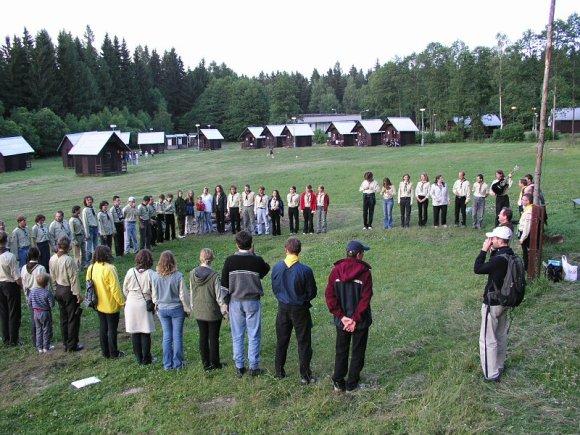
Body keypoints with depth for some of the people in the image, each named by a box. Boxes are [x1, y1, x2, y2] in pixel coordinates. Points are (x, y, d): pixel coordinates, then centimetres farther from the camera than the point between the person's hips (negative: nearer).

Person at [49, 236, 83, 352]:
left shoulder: (52, 259, -1)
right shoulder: (68, 260, -23)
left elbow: (52, 277, 8)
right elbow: (74, 279, -20)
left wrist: (55, 290, 19)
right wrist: (78, 294, -13)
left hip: (58, 290, 7)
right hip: (69, 291, -7)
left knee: (63, 318, 17)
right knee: (73, 318, 5)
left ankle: (66, 344, 26)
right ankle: (72, 345, 12)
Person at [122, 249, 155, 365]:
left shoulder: (130, 272, -7)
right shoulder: (150, 274, -13)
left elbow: (125, 289, 3)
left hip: (131, 304, 2)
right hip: (145, 305, -2)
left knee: (134, 333, 11)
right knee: (145, 333, 8)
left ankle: (139, 358, 18)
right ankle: (146, 358, 14)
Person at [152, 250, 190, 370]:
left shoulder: (155, 276, -8)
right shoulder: (178, 276, -17)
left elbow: (154, 295, 2)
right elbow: (183, 295, -9)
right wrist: (187, 309, 4)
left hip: (162, 309, 3)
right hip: (176, 308, -3)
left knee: (166, 336, 13)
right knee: (177, 336, 8)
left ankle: (167, 364, 19)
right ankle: (177, 363, 16)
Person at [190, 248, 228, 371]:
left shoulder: (192, 274, -4)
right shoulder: (214, 275, -19)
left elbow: (191, 292, 6)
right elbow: (219, 294, -14)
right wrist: (224, 307, 0)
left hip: (198, 311, 4)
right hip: (213, 312, -4)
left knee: (203, 337, 14)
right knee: (214, 337, 8)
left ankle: (206, 363, 22)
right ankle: (214, 363, 18)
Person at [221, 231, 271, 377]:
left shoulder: (230, 260, -4)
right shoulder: (256, 260, -10)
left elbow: (224, 284, -1)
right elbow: (266, 269, 13)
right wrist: (253, 254, 9)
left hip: (235, 302, 2)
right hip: (253, 302, -2)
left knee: (237, 336, 9)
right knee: (254, 336, 6)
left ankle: (239, 367, 16)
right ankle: (254, 367, 9)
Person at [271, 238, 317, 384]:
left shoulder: (277, 267, -8)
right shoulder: (305, 270, -19)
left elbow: (274, 288, 4)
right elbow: (312, 292, -9)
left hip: (283, 308, 4)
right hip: (300, 310, -3)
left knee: (281, 341, 17)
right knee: (303, 342, 8)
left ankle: (279, 372, 28)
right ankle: (305, 375, 12)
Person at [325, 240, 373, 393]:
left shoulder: (336, 271, -7)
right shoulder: (364, 272, -16)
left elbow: (329, 296, -10)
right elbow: (365, 299, -19)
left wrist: (341, 316, -9)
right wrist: (355, 320, -15)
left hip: (341, 320, 3)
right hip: (360, 321, -3)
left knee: (341, 351, 18)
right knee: (357, 352, 14)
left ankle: (338, 383, 25)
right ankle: (352, 384, 22)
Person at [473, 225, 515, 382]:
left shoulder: (500, 259, -28)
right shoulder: (510, 255, 1)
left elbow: (477, 269, -22)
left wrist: (484, 250, -16)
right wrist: (492, 251, -2)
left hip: (493, 304, -9)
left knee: (488, 339, 3)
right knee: (501, 335, 22)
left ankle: (491, 374, 11)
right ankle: (499, 366, 37)